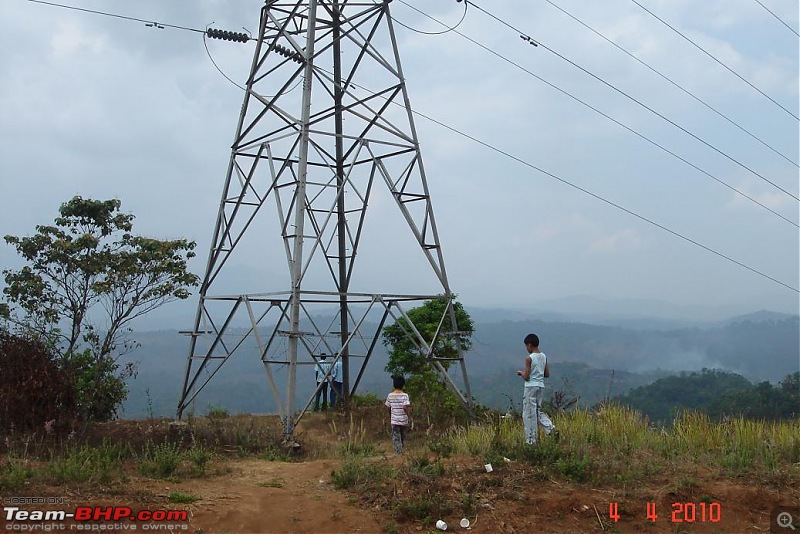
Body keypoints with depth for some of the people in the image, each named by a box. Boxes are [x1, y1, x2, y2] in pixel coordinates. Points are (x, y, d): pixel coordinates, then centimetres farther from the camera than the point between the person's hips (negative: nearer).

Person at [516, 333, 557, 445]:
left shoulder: (529, 358, -14)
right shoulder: (544, 357, 7)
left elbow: (526, 377, -15)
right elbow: (547, 374, 11)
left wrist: (521, 372, 5)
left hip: (531, 387, -7)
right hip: (541, 386, 7)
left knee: (529, 413, 1)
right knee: (538, 410, 19)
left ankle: (531, 440, 5)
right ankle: (551, 427, -1)